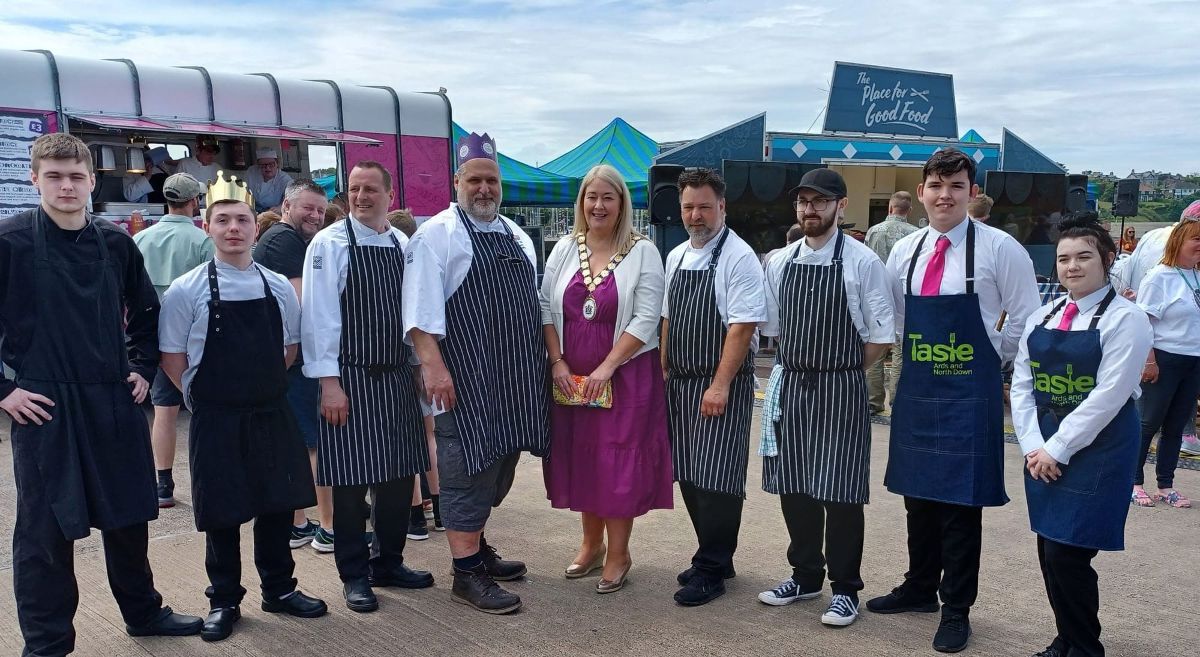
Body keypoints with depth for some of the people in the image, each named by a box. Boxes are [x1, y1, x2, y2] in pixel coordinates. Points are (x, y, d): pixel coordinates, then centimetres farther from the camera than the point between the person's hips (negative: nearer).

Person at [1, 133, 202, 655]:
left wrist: (142, 368, 10)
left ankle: (142, 611, 34)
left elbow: (146, 311, 18)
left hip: (115, 401, 4)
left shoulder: (115, 243, 5)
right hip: (43, 407, -4)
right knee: (45, 528, 5)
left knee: (128, 514, 15)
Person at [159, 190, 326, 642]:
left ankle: (279, 588, 29)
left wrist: (265, 387, 5)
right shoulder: (187, 290, -7)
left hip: (272, 414, 3)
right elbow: (172, 357, -2)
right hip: (216, 420, -3)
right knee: (222, 512, 7)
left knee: (279, 503, 11)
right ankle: (224, 601, 24)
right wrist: (204, 398, -2)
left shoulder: (279, 287, 2)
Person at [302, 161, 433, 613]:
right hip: (349, 378, -5)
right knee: (351, 479, 1)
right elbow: (320, 315, -11)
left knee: (400, 474, 11)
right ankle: (355, 575, 18)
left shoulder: (403, 245, 7)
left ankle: (388, 562, 29)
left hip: (397, 376, 5)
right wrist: (329, 383, -15)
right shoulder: (329, 244, -7)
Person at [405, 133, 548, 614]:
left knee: (498, 468, 15)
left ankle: (476, 547, 31)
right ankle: (467, 574, 6)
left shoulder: (516, 236, 17)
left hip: (514, 378, 7)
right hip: (466, 381, -7)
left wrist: (544, 362, 19)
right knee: (469, 470, -3)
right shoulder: (437, 234, -6)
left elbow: (533, 302, 22)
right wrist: (432, 365, -24)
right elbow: (421, 307, -16)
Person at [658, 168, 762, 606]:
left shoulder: (738, 258, -11)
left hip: (721, 384, -7)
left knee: (715, 479, -5)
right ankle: (713, 556, 27)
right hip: (680, 381, 8)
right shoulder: (675, 257, 12)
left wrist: (720, 385, -21)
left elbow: (743, 325, -18)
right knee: (688, 475, 12)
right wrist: (664, 372, 14)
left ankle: (711, 570, 8)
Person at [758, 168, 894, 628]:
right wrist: (799, 366, 6)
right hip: (790, 385, 5)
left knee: (840, 491, 2)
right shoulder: (779, 262, 5)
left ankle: (845, 588, 19)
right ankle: (805, 576, 31)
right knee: (793, 486, 13)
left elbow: (881, 336, -4)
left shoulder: (863, 262, -8)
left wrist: (840, 370, -2)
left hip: (841, 390, -5)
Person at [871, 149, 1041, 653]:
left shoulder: (999, 248, -8)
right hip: (916, 390, 5)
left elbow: (1025, 318, -1)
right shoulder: (905, 252, 5)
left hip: (971, 393, -4)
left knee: (961, 502, 2)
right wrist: (921, 355, 8)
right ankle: (920, 587, 33)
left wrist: (994, 358, 1)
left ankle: (957, 608, 18)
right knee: (917, 493, 15)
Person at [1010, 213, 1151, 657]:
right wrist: (1033, 446, -5)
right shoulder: (1042, 317, 9)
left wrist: (1058, 449, -15)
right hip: (1044, 451, 6)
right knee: (1049, 551, 11)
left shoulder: (1125, 318, -9)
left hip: (1096, 449, -5)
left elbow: (1108, 396, -16)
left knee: (1068, 554, -6)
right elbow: (1021, 387, 6)